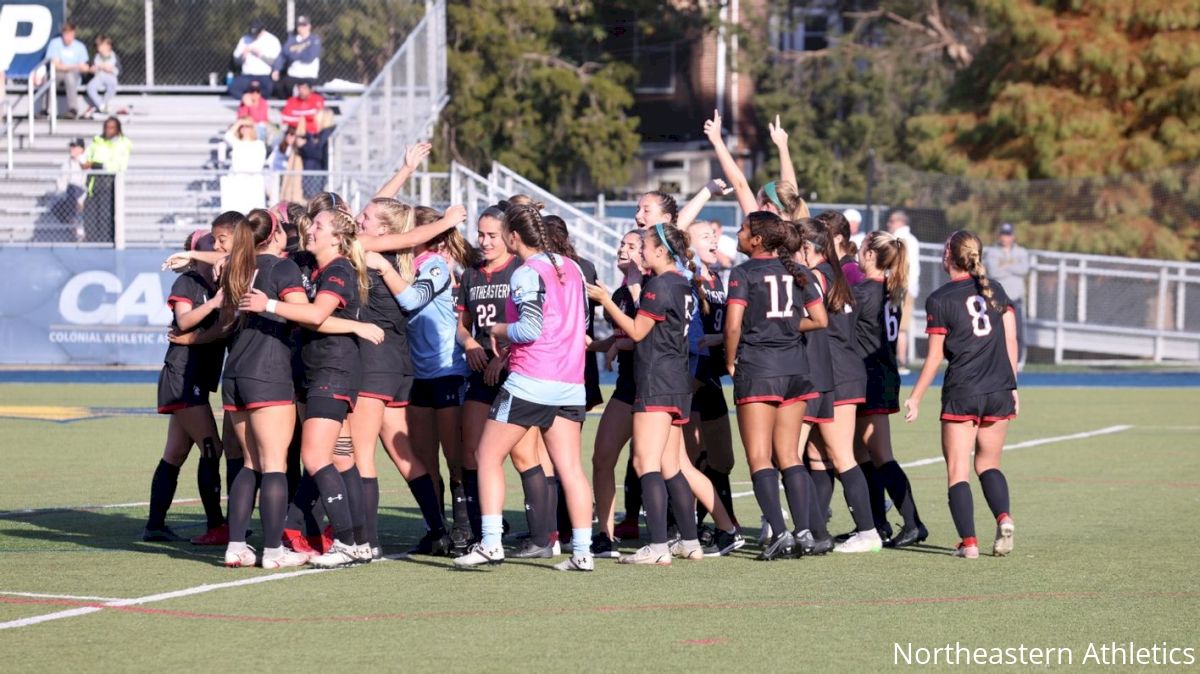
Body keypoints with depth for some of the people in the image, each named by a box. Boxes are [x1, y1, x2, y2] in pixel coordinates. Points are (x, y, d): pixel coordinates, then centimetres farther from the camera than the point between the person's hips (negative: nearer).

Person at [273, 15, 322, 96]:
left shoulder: (315, 39, -3)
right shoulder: (292, 38, 11)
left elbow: (309, 58, -14)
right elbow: (283, 55, 6)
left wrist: (294, 54, -5)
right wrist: (276, 69, -7)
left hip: (308, 77, -5)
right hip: (292, 76, 5)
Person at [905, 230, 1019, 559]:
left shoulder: (939, 300, -5)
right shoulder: (995, 291, 8)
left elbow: (935, 356, -4)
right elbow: (1011, 341, 7)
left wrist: (915, 397, 5)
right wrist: (1012, 387, 15)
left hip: (961, 393, -4)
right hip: (999, 390, 4)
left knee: (958, 470, 3)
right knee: (988, 463, 16)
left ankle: (969, 542, -7)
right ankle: (1004, 517, -9)